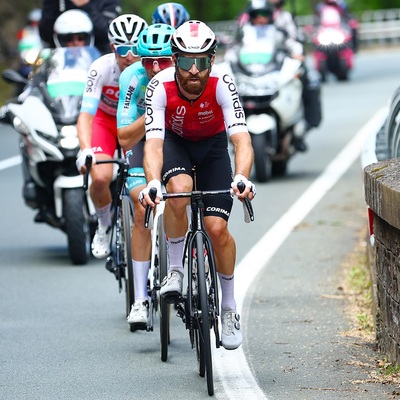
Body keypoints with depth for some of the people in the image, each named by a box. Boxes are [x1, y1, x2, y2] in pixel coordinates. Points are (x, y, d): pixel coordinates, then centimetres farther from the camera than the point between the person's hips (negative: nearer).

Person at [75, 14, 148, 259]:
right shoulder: (102, 68, -30)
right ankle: (105, 225, 7)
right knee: (101, 177, -23)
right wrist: (86, 150, -53)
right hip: (105, 121, -1)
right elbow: (86, 114, -35)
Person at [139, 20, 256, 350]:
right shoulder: (160, 87, -32)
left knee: (217, 227, -12)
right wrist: (152, 184, -58)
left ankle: (229, 307, 9)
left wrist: (242, 178, -59)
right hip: (174, 141, 0)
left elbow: (242, 138, -40)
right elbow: (153, 143, -39)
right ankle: (175, 271, -13)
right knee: (180, 190, -34)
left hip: (212, 144, 0)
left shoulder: (222, 84, -32)